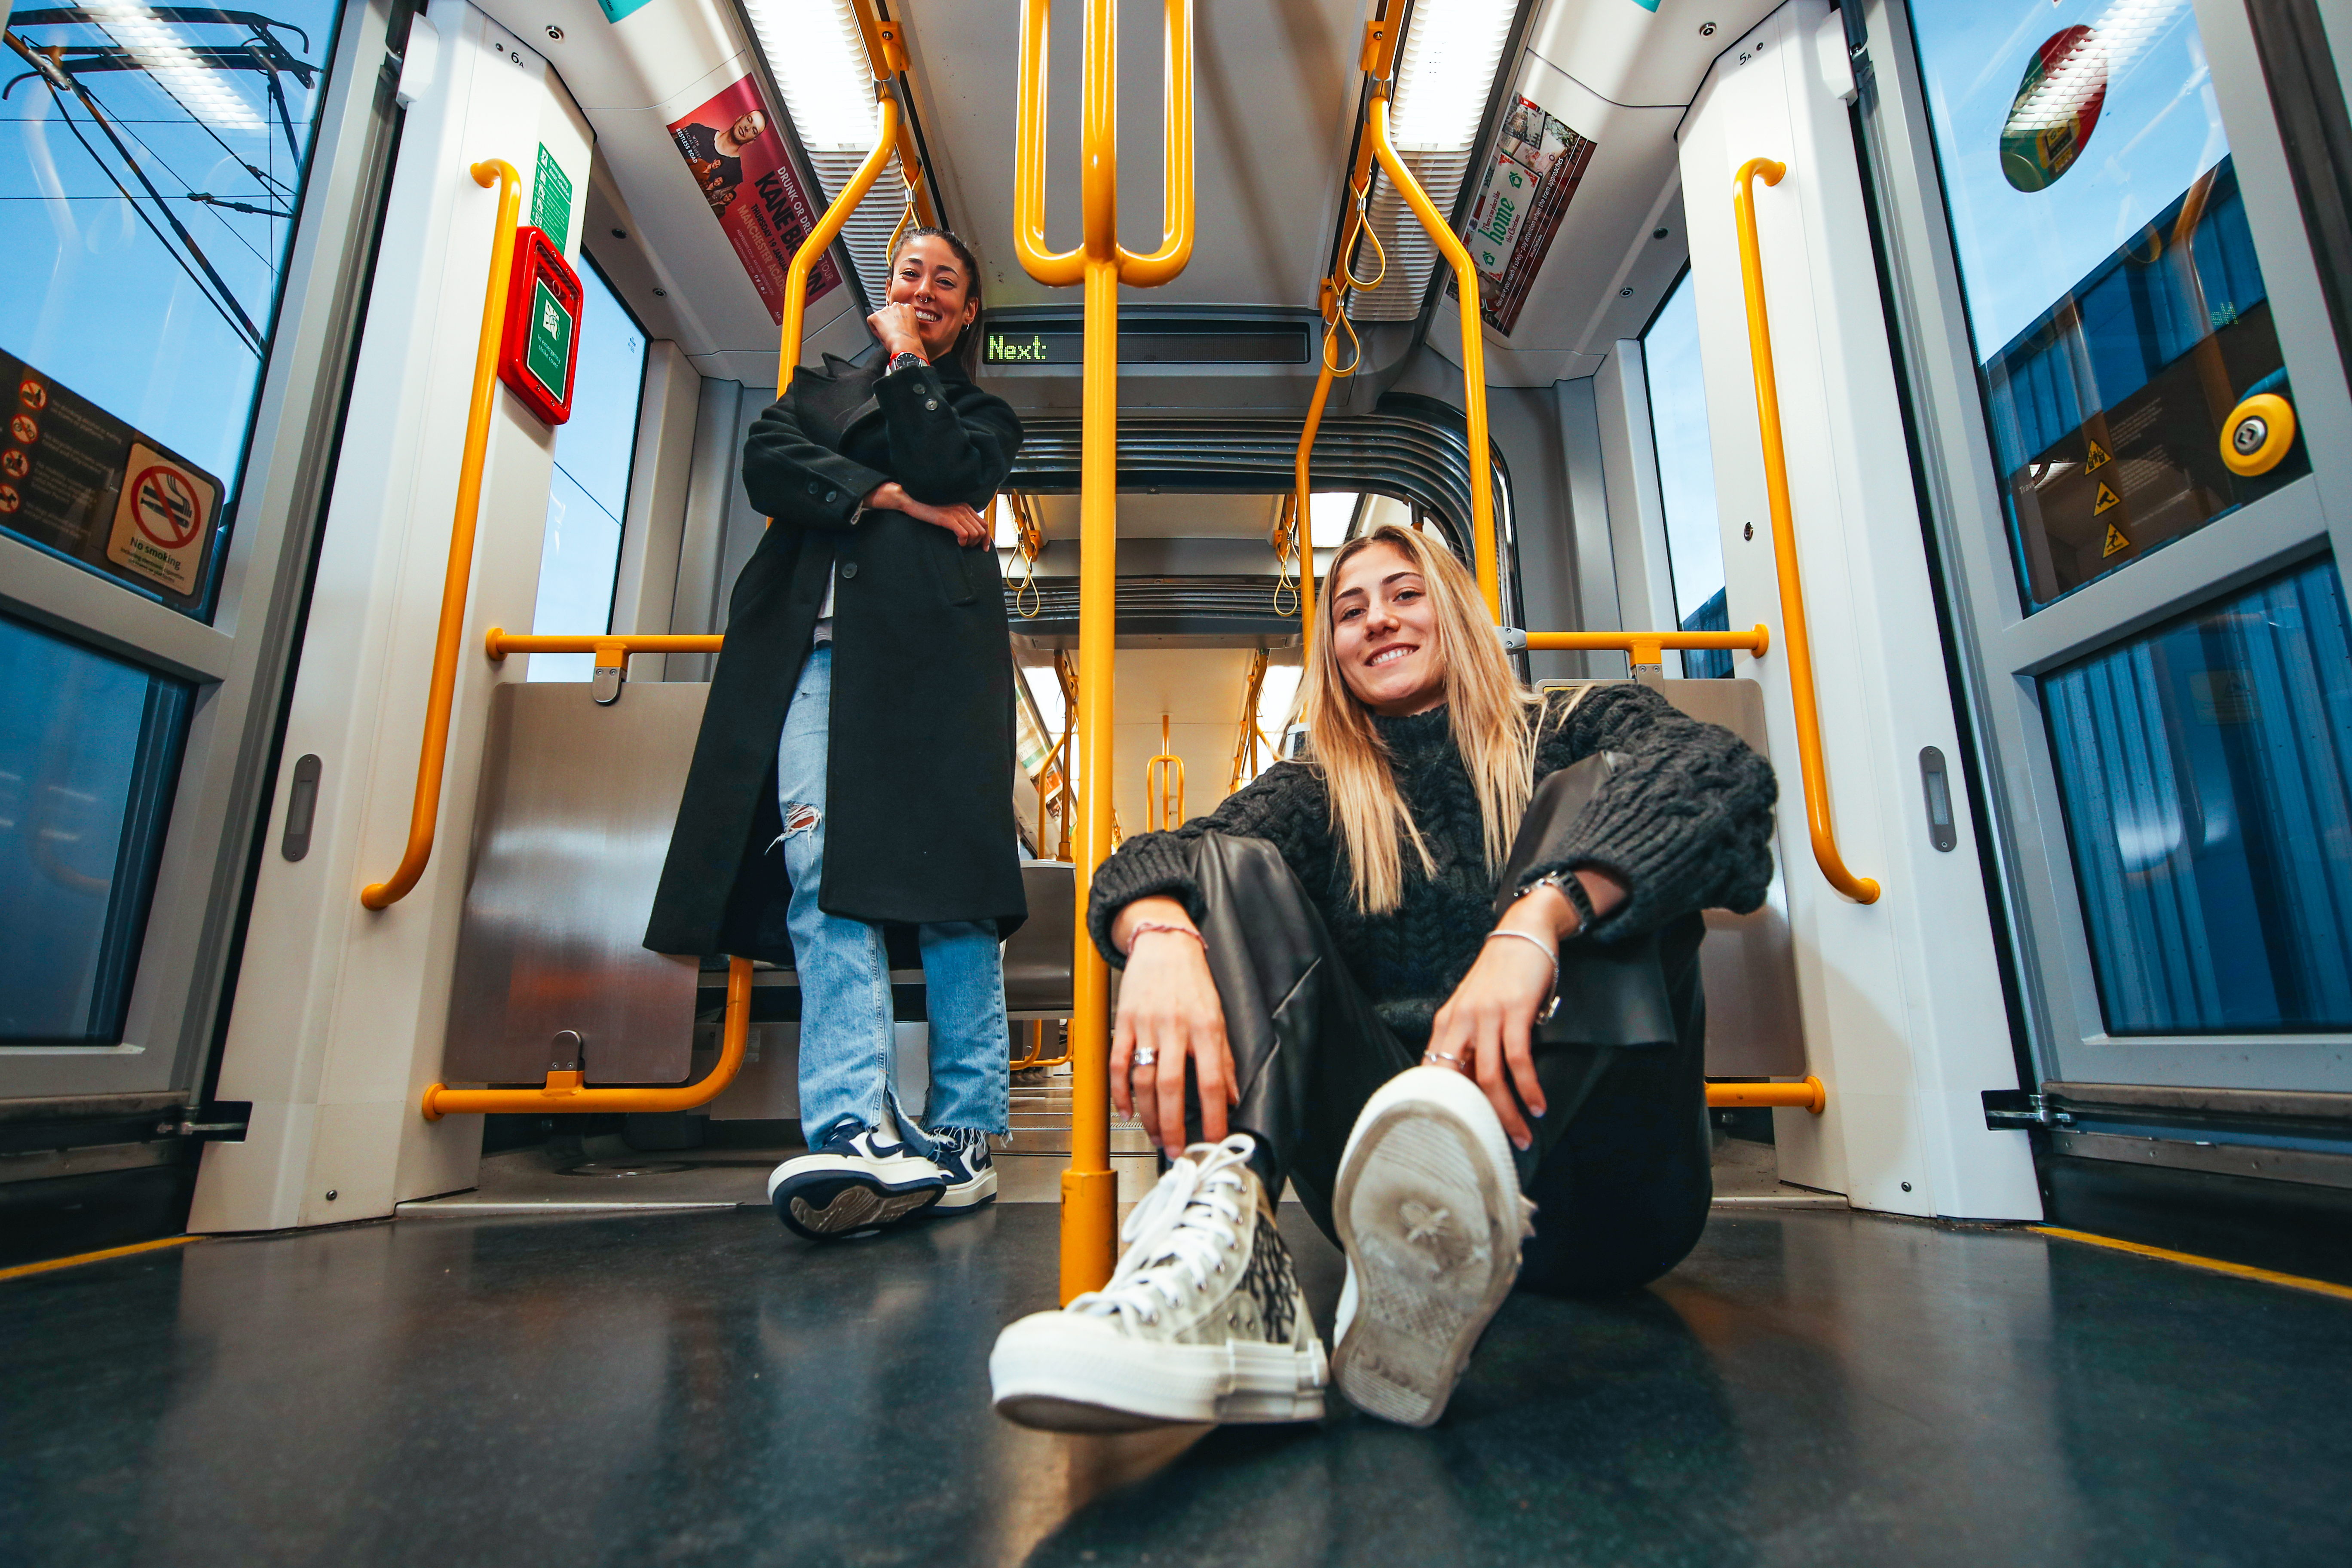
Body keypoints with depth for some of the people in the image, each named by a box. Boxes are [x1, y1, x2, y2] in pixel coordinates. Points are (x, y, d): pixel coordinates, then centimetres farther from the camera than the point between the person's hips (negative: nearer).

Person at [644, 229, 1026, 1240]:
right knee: (817, 864, -19)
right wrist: (885, 497, -1)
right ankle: (859, 1128, -27)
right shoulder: (822, 387, 32)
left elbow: (942, 470, 1)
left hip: (930, 649, -1)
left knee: (945, 873, -12)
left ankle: (963, 1132, -10)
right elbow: (767, 464, 11)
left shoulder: (982, 412, 25)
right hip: (813, 648, 2)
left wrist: (908, 362, 13)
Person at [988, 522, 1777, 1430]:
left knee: (1596, 793, -15)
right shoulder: (1319, 798, 15)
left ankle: (1486, 1194, -42)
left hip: (1603, 1187, -1)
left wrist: (1534, 921, -32)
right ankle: (1224, 1232, -37)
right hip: (1400, 1179, 2)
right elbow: (1149, 861, -5)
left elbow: (1720, 770, -14)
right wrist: (1163, 936, -29)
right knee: (1234, 866, -8)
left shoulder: (1571, 735, 10)